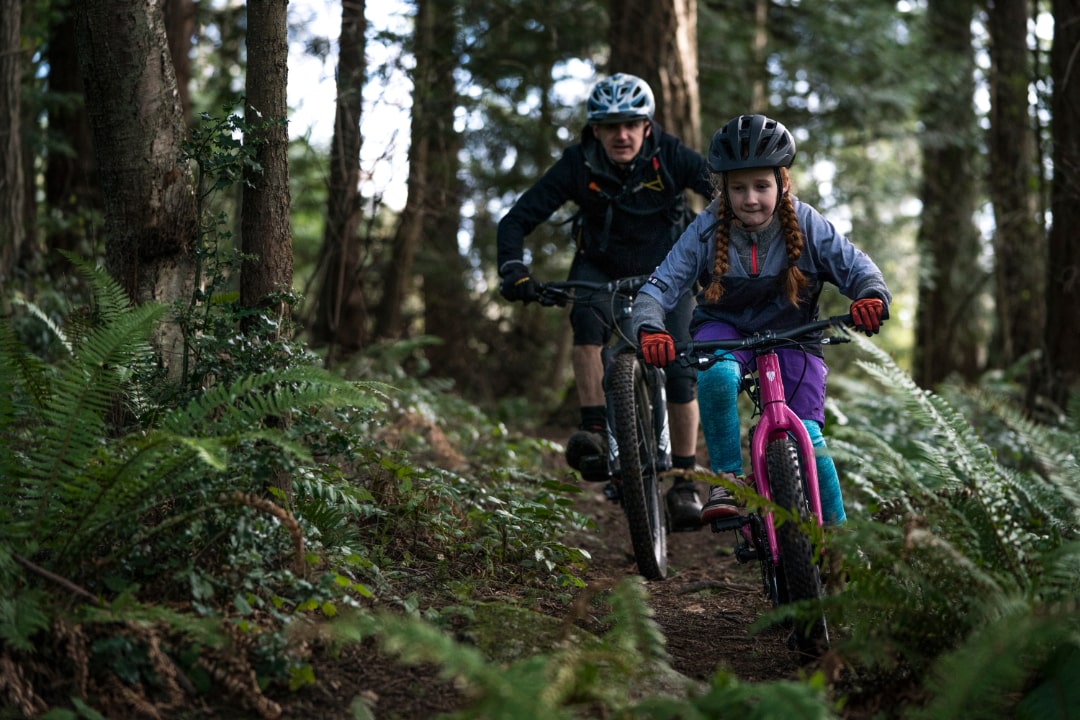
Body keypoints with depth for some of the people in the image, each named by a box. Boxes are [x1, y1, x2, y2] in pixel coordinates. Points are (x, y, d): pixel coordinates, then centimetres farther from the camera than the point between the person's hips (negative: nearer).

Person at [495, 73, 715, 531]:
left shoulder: (671, 158, -25)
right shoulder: (578, 165, -23)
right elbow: (517, 220, -22)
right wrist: (514, 271, -38)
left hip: (664, 269, 0)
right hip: (600, 267, 0)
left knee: (680, 369, -12)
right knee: (587, 318, -33)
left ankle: (685, 482, 0)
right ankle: (595, 432, -31)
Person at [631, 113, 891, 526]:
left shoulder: (805, 225, -16)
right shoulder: (708, 230, -17)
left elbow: (854, 266, -15)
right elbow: (660, 286, -20)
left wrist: (871, 296, -39)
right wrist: (649, 329, -41)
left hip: (790, 333, 0)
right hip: (725, 327, 0)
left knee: (806, 436, -15)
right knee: (718, 375, -36)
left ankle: (837, 528, 7)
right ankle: (726, 477, -16)